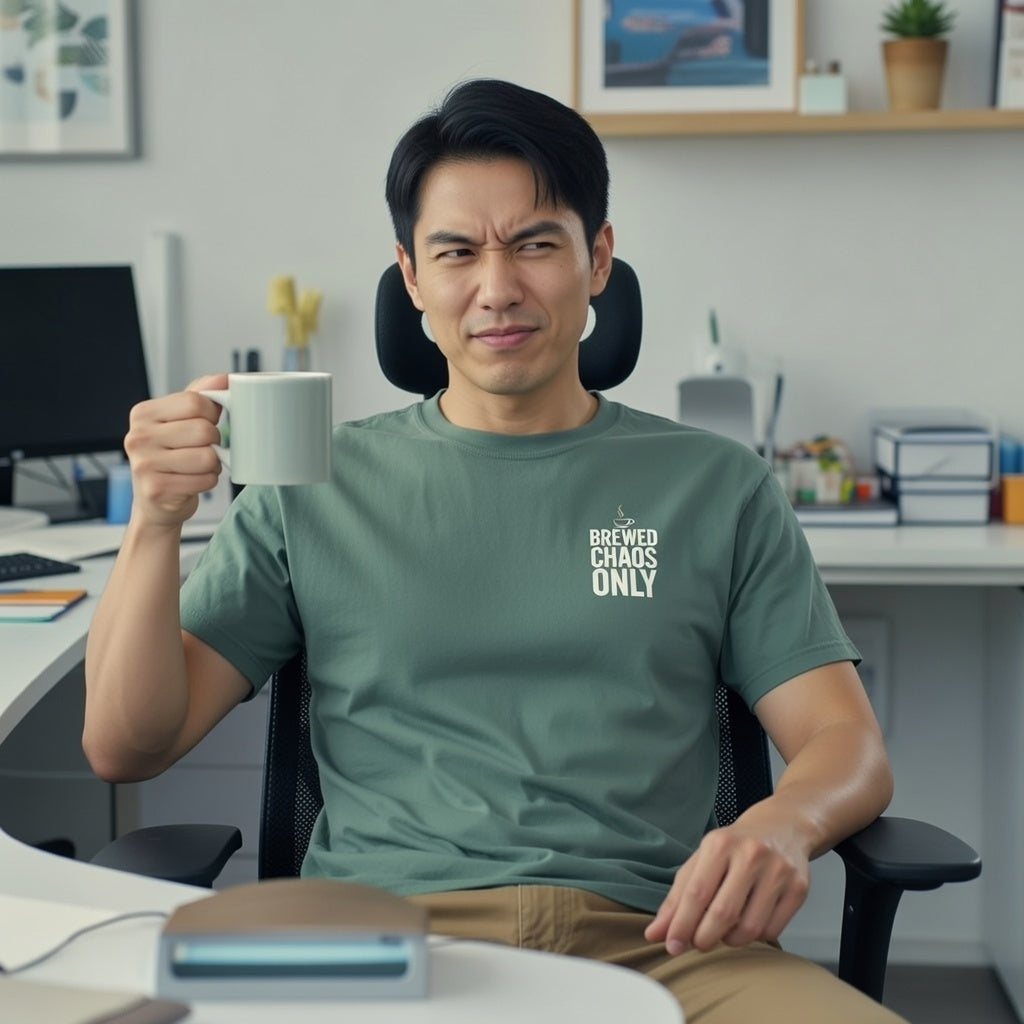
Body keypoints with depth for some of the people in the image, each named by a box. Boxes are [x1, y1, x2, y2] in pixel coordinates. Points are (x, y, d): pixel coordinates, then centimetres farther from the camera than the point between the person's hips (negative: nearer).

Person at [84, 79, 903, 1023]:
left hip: (647, 936, 1)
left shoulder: (717, 487, 18)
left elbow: (848, 746, 12)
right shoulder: (315, 490, 17)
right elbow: (125, 746, 13)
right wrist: (157, 522, -4)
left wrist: (783, 823, -13)